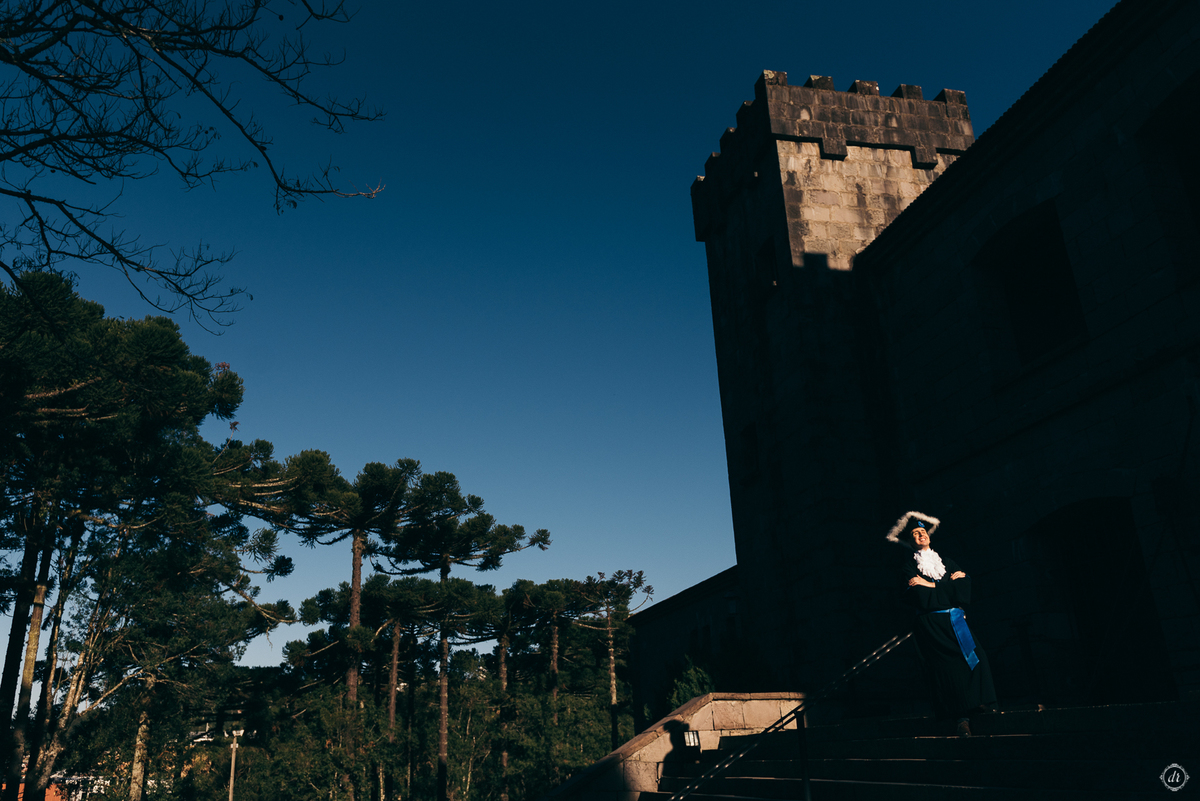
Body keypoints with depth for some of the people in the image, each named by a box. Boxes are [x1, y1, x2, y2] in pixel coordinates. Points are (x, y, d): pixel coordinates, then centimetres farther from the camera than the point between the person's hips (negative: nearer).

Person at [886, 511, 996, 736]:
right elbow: (919, 597, -8)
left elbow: (965, 584, 3)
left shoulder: (945, 560, 21)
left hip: (955, 619, 3)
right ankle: (961, 716, -9)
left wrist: (931, 586, -5)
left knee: (976, 657, -19)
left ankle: (976, 701, -6)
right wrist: (950, 584, -4)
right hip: (931, 623, -3)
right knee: (946, 667, -14)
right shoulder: (910, 565, 9)